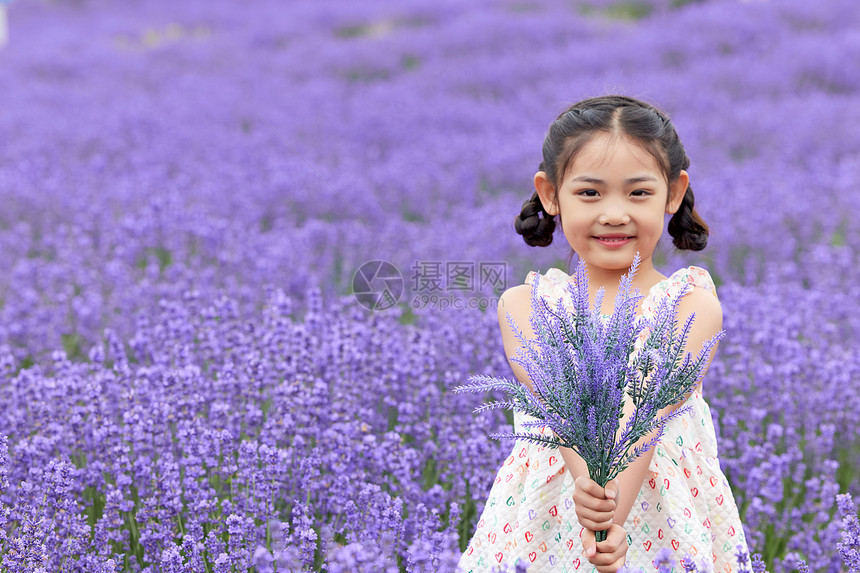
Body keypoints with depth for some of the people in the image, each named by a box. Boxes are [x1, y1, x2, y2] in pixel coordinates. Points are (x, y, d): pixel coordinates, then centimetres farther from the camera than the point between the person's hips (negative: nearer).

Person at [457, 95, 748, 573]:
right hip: (550, 513, 1)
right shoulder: (524, 305, -1)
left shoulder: (693, 305, -5)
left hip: (660, 513, -1)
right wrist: (587, 477, -35)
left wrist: (615, 510, -31)